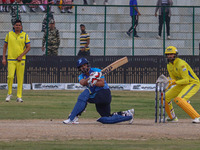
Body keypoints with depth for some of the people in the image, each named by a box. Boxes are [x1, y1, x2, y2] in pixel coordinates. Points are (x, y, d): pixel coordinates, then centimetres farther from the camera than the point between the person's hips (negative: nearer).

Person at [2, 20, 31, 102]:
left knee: (20, 78, -1)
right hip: (11, 59, 0)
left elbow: (28, 47, 3)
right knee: (10, 76, -12)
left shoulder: (25, 35, 4)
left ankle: (19, 96, 4)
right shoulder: (9, 34, 6)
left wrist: (21, 56, -9)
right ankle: (9, 93, 8)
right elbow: (5, 46, 11)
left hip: (21, 60, 0)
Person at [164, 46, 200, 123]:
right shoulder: (169, 65, 5)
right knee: (165, 97, 7)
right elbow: (174, 79, 11)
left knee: (179, 99, -32)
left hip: (193, 83, -9)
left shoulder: (181, 64, -23)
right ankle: (172, 117, 24)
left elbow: (186, 80, -25)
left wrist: (175, 82, -36)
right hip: (182, 84, 9)